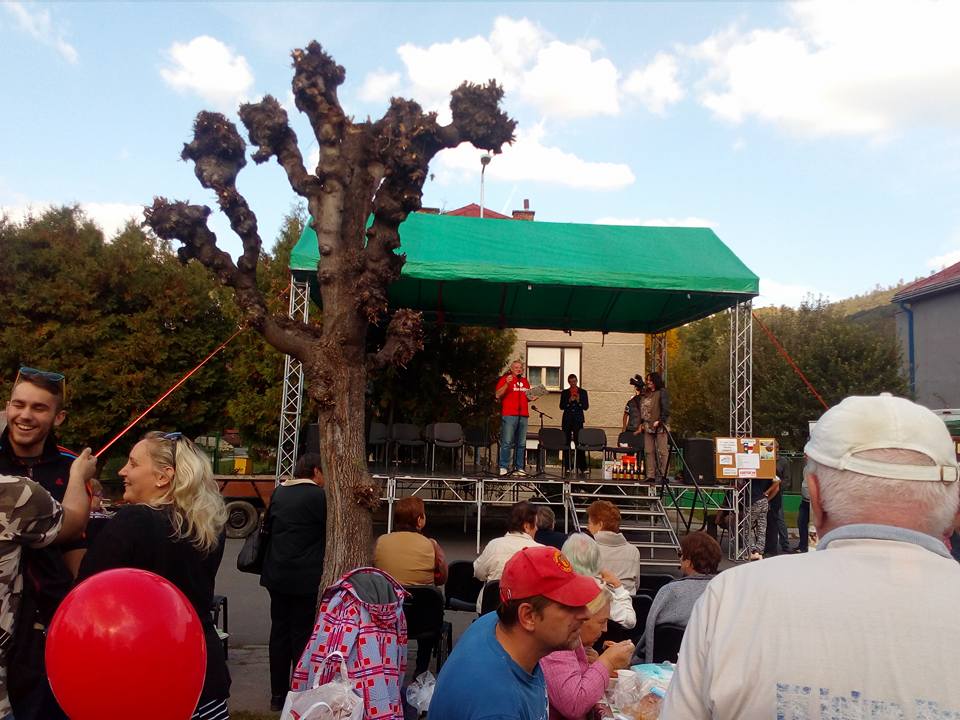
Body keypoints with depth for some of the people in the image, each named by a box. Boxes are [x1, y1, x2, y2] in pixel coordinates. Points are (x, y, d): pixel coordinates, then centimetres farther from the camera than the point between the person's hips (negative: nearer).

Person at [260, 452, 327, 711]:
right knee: (302, 635, 2)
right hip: (305, 578, -6)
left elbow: (268, 527, 15)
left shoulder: (278, 492, 7)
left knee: (279, 632, 13)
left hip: (277, 575, 6)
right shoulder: (318, 495, -13)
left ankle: (278, 694, 21)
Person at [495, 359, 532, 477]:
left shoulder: (525, 381, 21)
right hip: (509, 415, -6)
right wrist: (507, 384, -19)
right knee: (507, 442, -9)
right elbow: (498, 395, -8)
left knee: (521, 444, 6)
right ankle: (503, 467, -5)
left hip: (523, 416, 6)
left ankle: (519, 468, 10)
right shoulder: (505, 379, 2)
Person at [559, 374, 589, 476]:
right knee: (566, 443, 1)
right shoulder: (564, 393, 11)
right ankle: (567, 467, 7)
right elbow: (561, 406, 3)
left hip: (578, 420, -2)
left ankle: (581, 467, -8)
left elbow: (586, 407, 3)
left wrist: (578, 401, -13)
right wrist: (569, 401, -13)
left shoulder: (583, 392, 9)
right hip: (567, 420, 2)